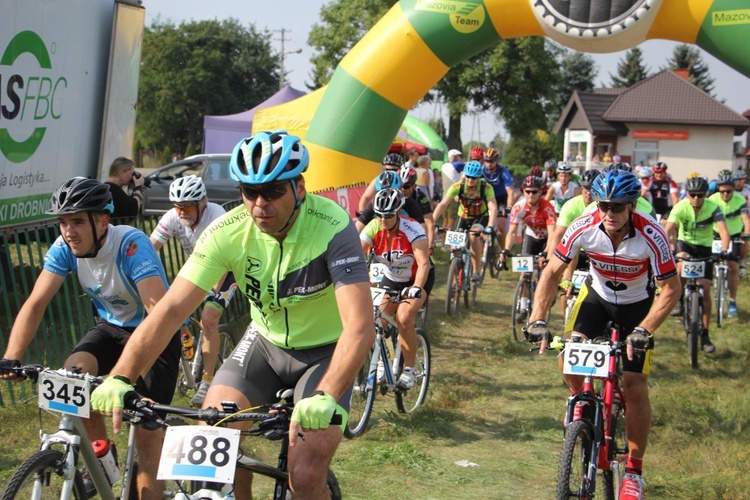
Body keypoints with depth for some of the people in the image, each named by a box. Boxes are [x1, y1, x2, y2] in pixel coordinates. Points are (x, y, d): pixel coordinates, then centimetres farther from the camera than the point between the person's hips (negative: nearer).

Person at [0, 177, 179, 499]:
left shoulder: (131, 245, -33)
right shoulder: (65, 248, -16)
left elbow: (159, 312, -43)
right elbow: (35, 304, -17)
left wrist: (129, 376, -53)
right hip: (111, 327, 5)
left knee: (147, 435, -13)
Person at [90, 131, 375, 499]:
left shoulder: (332, 227, -29)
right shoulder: (227, 232, -19)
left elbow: (360, 326, -37)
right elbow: (171, 309, -23)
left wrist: (326, 398, -51)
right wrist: (119, 378, -37)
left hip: (325, 351, -3)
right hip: (265, 341, 4)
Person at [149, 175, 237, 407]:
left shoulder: (217, 216, -31)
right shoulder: (173, 217, -18)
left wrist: (215, 292, -48)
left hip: (225, 271, -5)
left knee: (208, 319, -20)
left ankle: (207, 382, -13)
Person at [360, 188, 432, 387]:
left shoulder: (412, 230, -29)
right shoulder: (373, 228, -18)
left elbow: (423, 263, -38)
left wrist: (416, 288, -54)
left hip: (418, 278, -4)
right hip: (391, 279, 4)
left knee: (404, 318, -24)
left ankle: (409, 370, -10)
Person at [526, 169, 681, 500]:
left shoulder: (651, 236, -32)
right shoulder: (584, 228, -27)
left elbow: (672, 289, -25)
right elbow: (552, 272, -17)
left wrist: (644, 330, -36)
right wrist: (538, 320, -27)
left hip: (637, 304, -2)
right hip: (597, 294, 2)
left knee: (635, 386, -9)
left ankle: (634, 470, 7)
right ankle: (579, 399, 15)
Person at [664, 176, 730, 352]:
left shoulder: (713, 208, -21)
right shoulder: (680, 207, -22)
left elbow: (724, 231, -32)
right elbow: (667, 230, -32)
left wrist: (724, 250, -50)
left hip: (704, 247, 1)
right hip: (684, 243, -1)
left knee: (705, 291, -5)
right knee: (682, 263, -37)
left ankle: (705, 335, 4)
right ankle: (679, 301, -13)